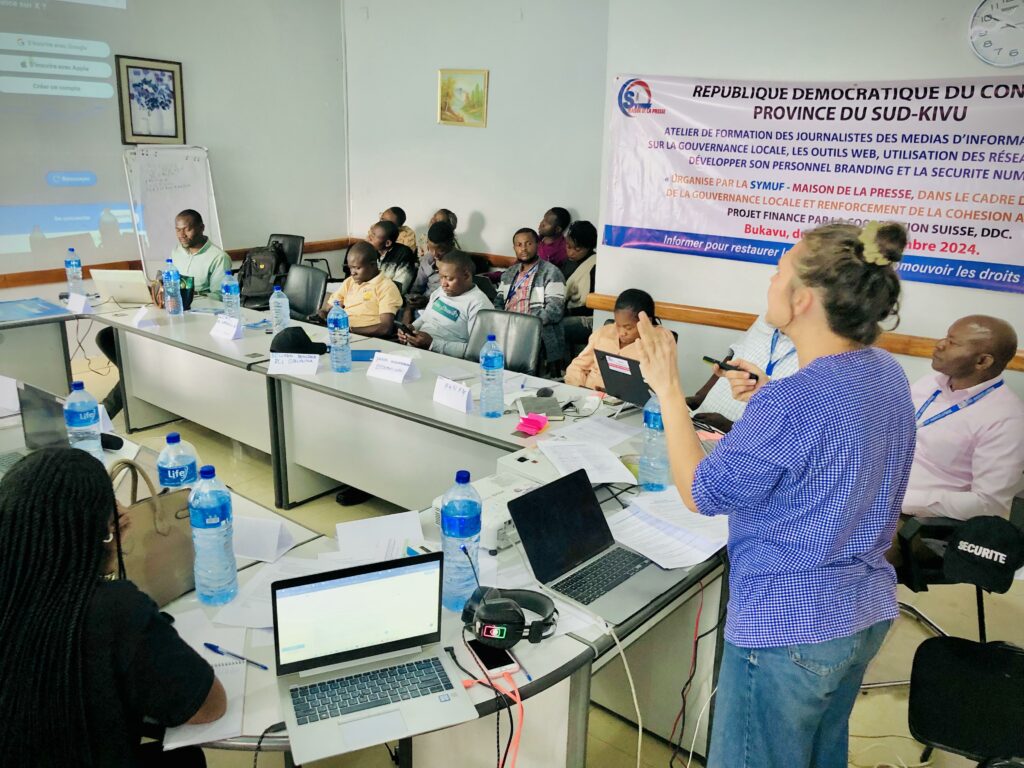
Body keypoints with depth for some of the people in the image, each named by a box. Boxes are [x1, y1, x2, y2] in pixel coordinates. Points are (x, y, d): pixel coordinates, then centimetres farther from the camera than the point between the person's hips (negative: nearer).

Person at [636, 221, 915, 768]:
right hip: (868, 615, 9)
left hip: (788, 627, -8)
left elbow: (700, 493, -17)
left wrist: (667, 389, -12)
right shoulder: (887, 374, -1)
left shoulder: (789, 404, -29)